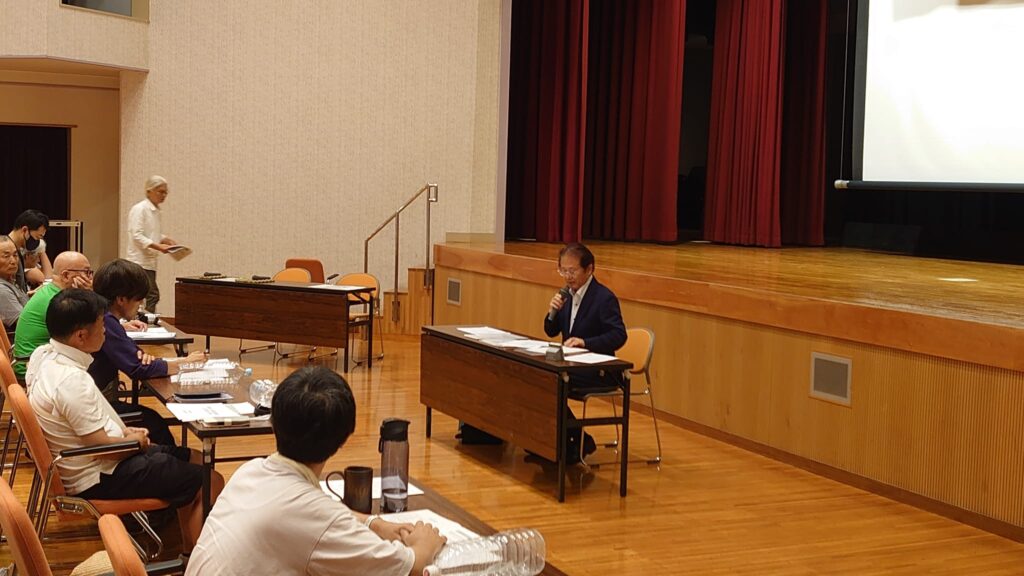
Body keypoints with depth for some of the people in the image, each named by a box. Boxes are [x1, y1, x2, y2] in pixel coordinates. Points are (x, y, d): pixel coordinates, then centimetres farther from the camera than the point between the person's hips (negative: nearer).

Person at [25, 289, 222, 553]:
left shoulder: (43, 355, 0)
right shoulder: (71, 381, -30)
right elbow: (102, 446, -26)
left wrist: (122, 431, 7)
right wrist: (134, 440, -6)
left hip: (85, 460, 10)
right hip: (99, 478, -10)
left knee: (194, 459, 19)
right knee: (211, 482, -8)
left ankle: (189, 551, 23)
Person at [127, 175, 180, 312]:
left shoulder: (156, 211, 17)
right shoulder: (139, 209, -10)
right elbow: (137, 236, -17)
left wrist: (168, 241, 9)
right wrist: (158, 247, -23)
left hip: (150, 262, 9)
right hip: (140, 261, -9)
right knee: (153, 296, -15)